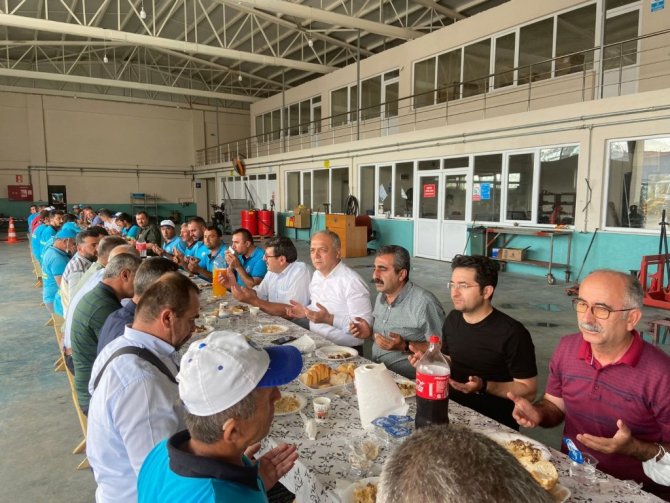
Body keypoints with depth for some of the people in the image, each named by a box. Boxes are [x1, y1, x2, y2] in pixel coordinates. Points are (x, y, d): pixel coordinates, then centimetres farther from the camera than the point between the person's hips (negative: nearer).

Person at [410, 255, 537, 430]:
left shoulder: (512, 333, -17)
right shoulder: (452, 319, 4)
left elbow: (528, 390, -12)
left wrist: (484, 386, -25)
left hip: (494, 423, -6)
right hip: (453, 409, 7)